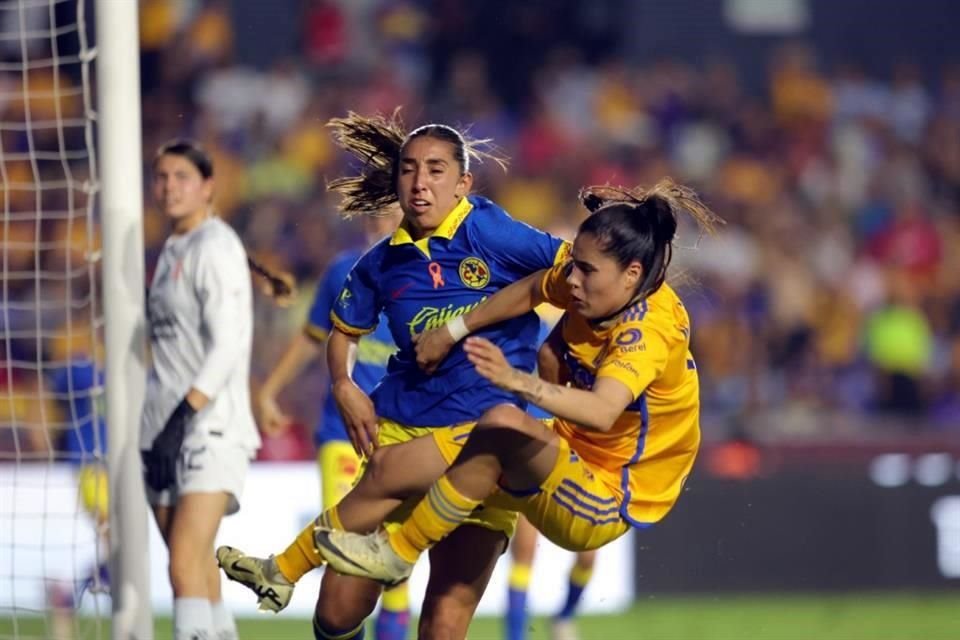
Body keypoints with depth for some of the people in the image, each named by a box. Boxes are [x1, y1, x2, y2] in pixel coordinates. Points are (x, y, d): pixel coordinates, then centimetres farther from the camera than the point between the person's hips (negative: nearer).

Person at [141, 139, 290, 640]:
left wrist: (184, 415, -23)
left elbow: (229, 344, -17)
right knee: (193, 566, 7)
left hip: (210, 425, -9)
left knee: (186, 565, -20)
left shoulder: (215, 247, -8)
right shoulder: (172, 250, 17)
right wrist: (161, 426, 18)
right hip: (165, 429, 9)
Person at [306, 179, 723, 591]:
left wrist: (518, 382, -62)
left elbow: (602, 412, -48)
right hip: (576, 463, 9)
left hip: (605, 506, -9)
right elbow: (531, 289, 15)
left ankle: (397, 554, -20)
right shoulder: (597, 286, -6)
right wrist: (453, 332, 8)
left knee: (503, 425, -33)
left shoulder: (649, 332, -29)